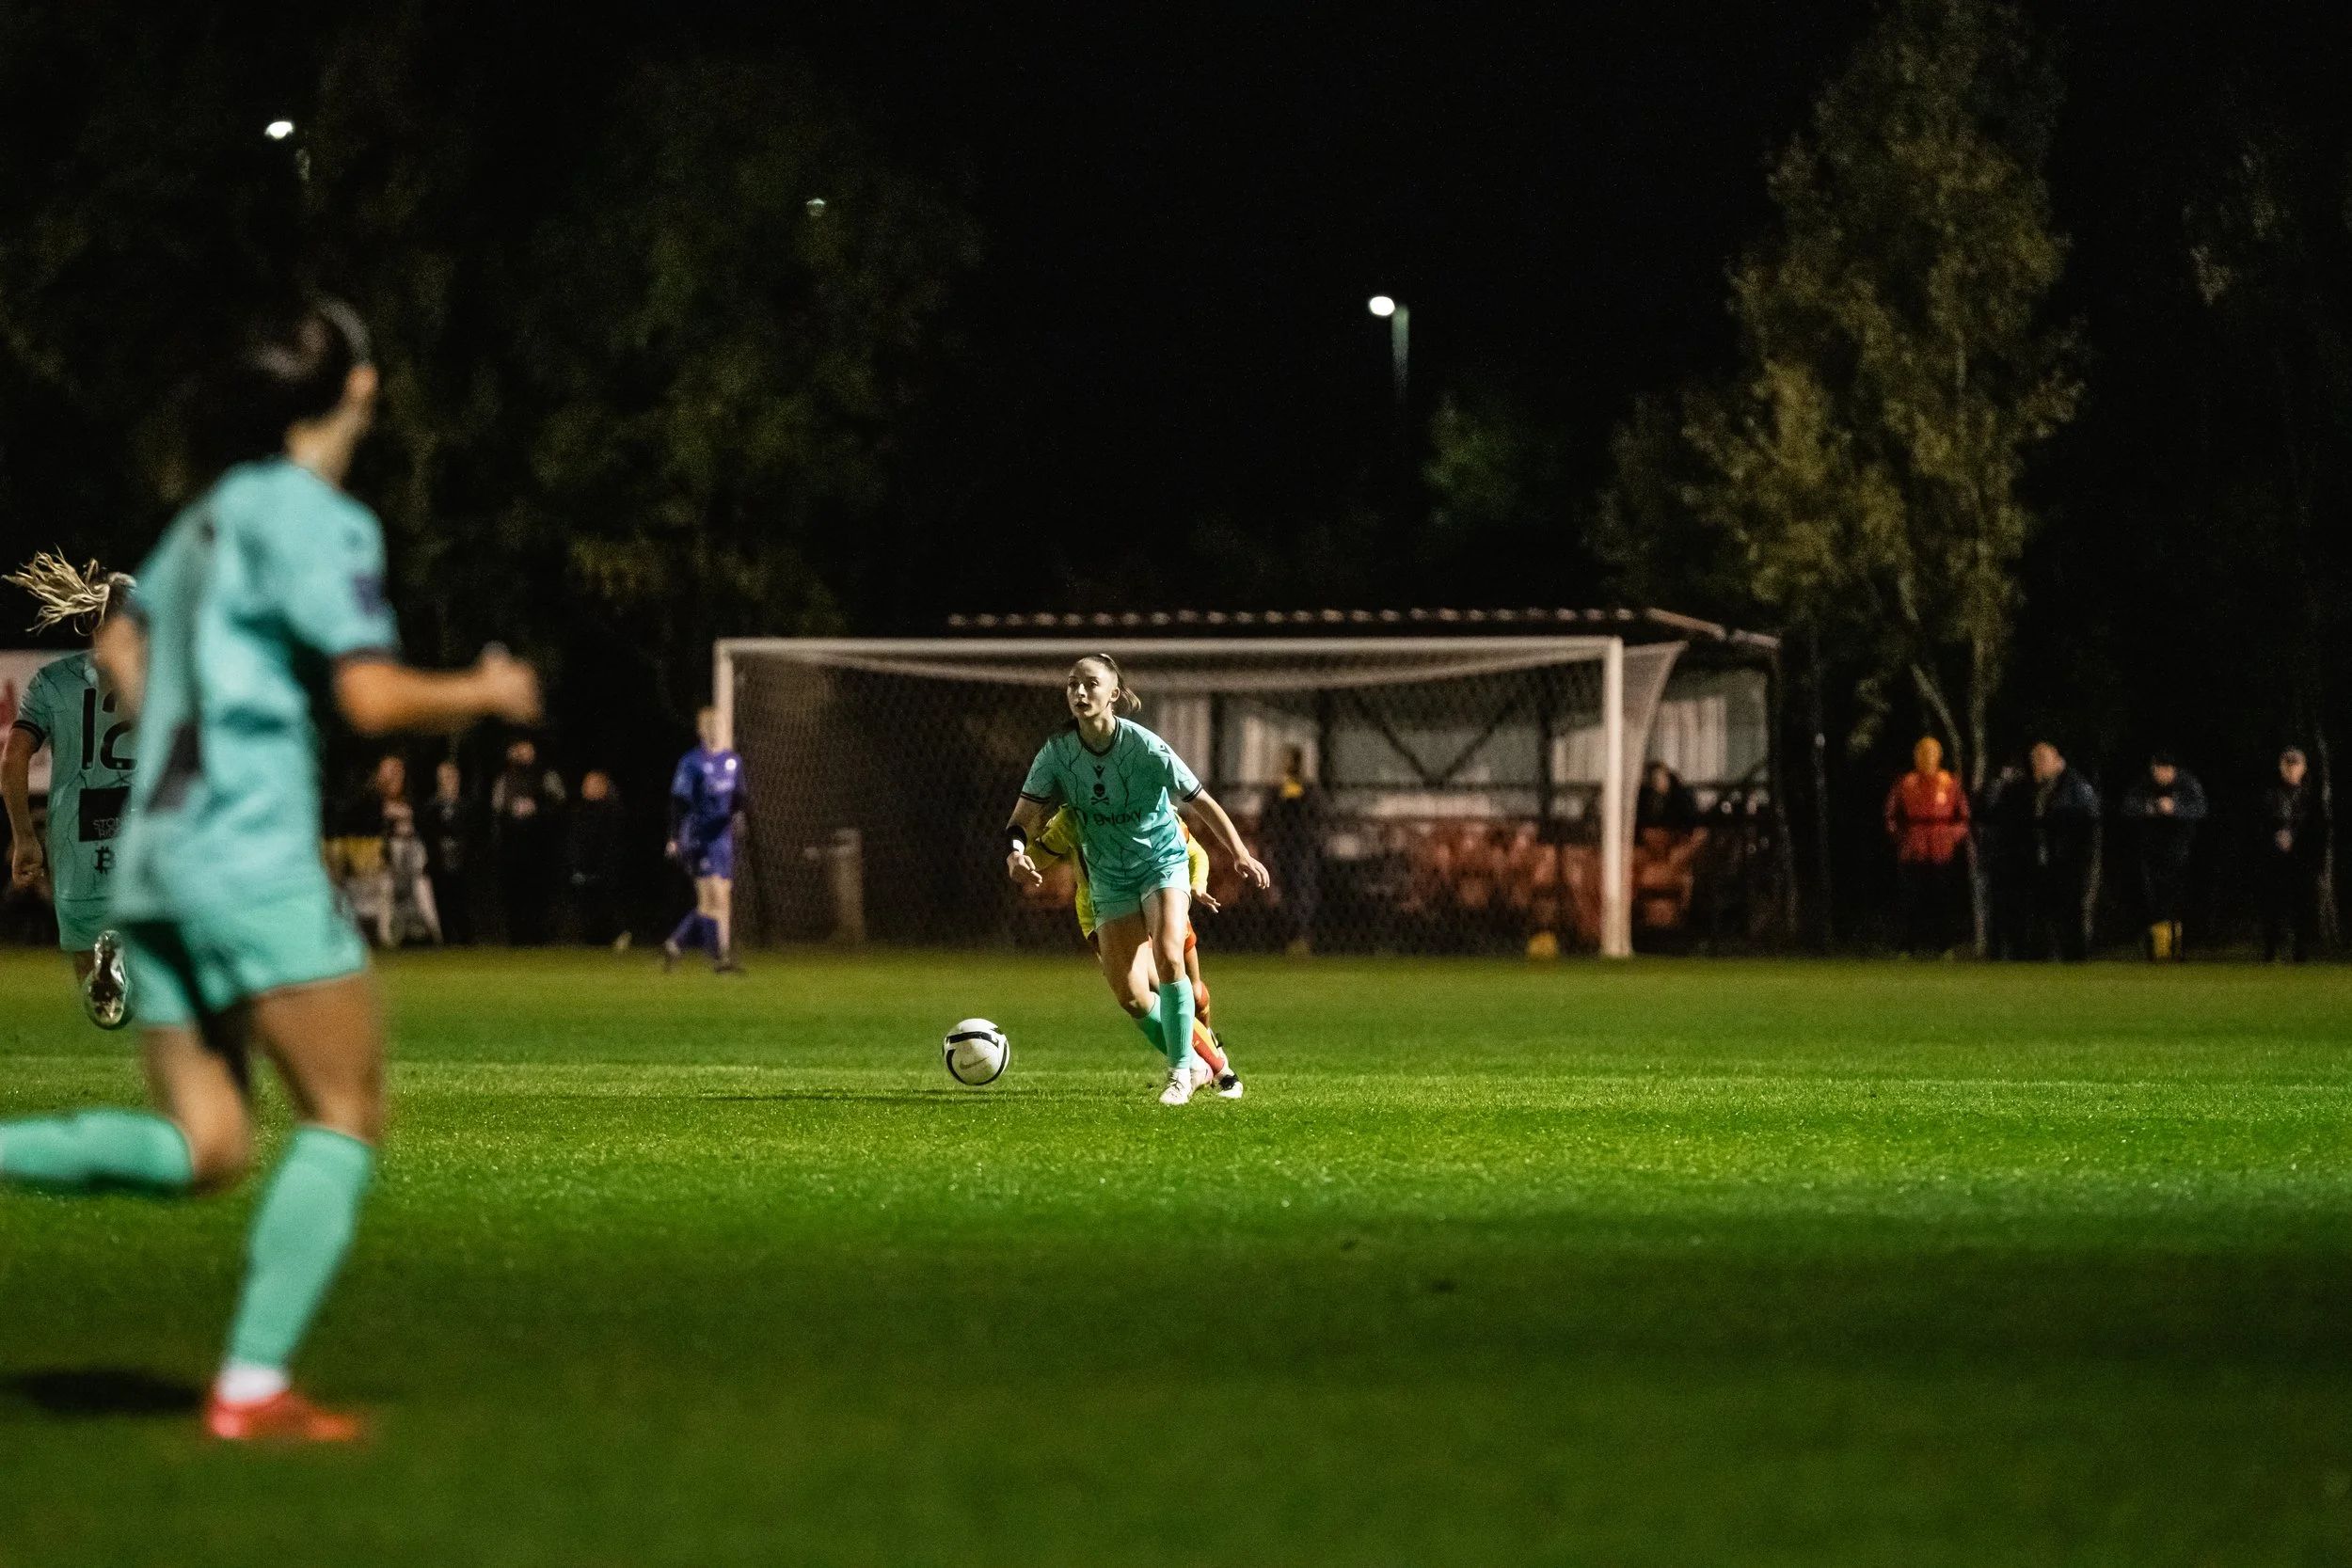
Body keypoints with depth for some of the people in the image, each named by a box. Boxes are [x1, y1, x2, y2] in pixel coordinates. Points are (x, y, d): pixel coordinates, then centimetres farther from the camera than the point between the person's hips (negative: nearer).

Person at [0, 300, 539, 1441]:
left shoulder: (214, 513, 18)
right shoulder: (318, 521, -9)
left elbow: (121, 648, 29)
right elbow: (373, 700, -16)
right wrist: (487, 695, 0)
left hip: (152, 863, 8)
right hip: (253, 863, -8)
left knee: (202, 1152, 8)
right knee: (346, 1117, 0)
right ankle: (252, 1386, -8)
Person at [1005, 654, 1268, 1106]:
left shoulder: (1144, 746, -21)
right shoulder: (1056, 753, -13)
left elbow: (1201, 802, -13)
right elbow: (1024, 816, -13)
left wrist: (1240, 854, -18)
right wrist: (1016, 852, -35)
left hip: (1163, 863, -3)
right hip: (1110, 879, 4)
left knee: (1168, 955, -27)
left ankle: (1180, 1074, -16)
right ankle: (1193, 1064, 24)